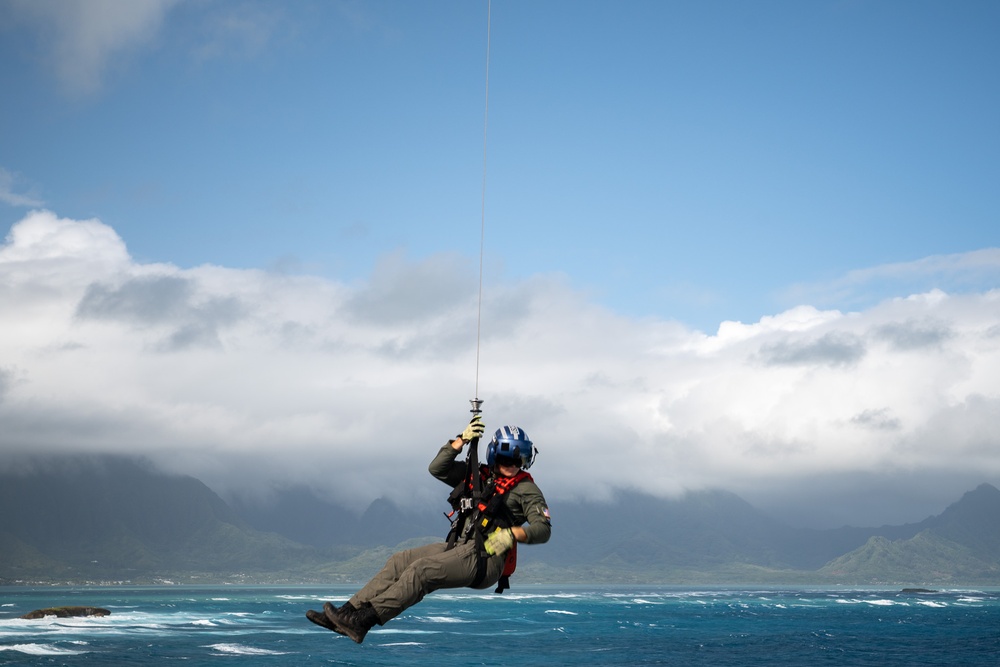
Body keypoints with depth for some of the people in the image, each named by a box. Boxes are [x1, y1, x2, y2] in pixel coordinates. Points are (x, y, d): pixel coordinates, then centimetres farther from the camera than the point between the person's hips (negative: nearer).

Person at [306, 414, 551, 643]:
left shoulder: (526, 489, 0)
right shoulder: (477, 475, 16)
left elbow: (543, 529, -9)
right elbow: (437, 468, 10)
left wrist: (512, 534, -26)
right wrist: (462, 440, 0)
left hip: (484, 558, -7)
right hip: (457, 546, 8)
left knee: (421, 570, -25)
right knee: (398, 562, -5)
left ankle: (361, 622, -33)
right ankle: (348, 612, -13)